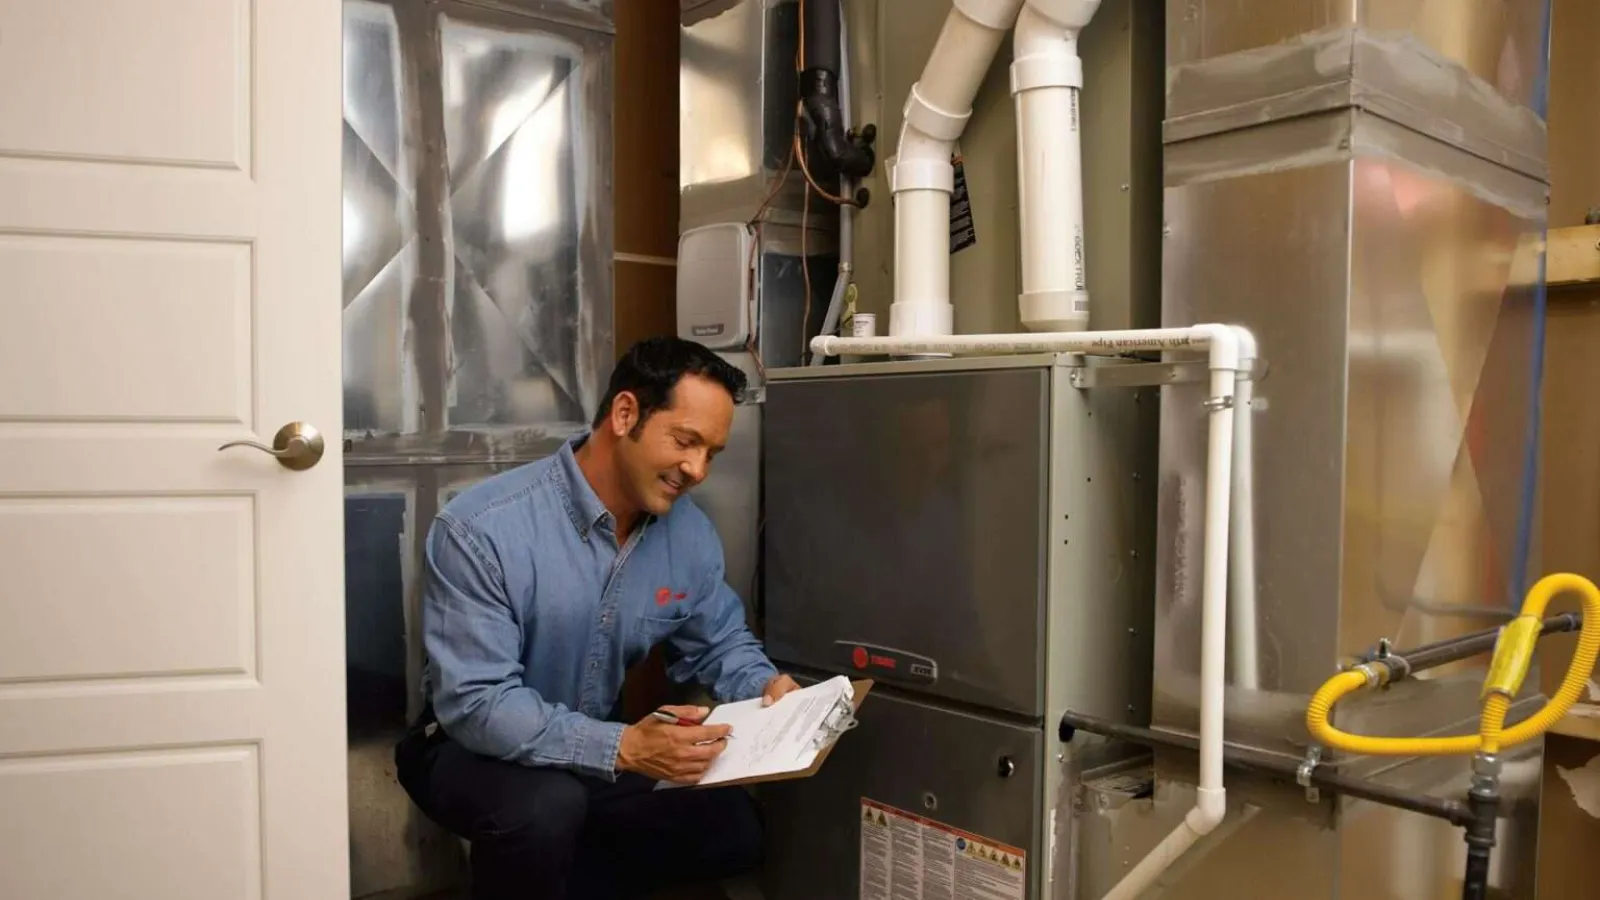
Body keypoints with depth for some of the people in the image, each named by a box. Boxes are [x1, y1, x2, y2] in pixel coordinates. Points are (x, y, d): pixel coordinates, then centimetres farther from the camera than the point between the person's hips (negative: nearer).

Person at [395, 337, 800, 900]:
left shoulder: (690, 532, -8)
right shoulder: (481, 529, -26)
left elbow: (719, 641, 7)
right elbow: (473, 703, -30)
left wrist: (765, 685, -17)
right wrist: (622, 747, -41)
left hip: (599, 750, 6)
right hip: (475, 750, -5)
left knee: (733, 830, -8)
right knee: (546, 806, -36)